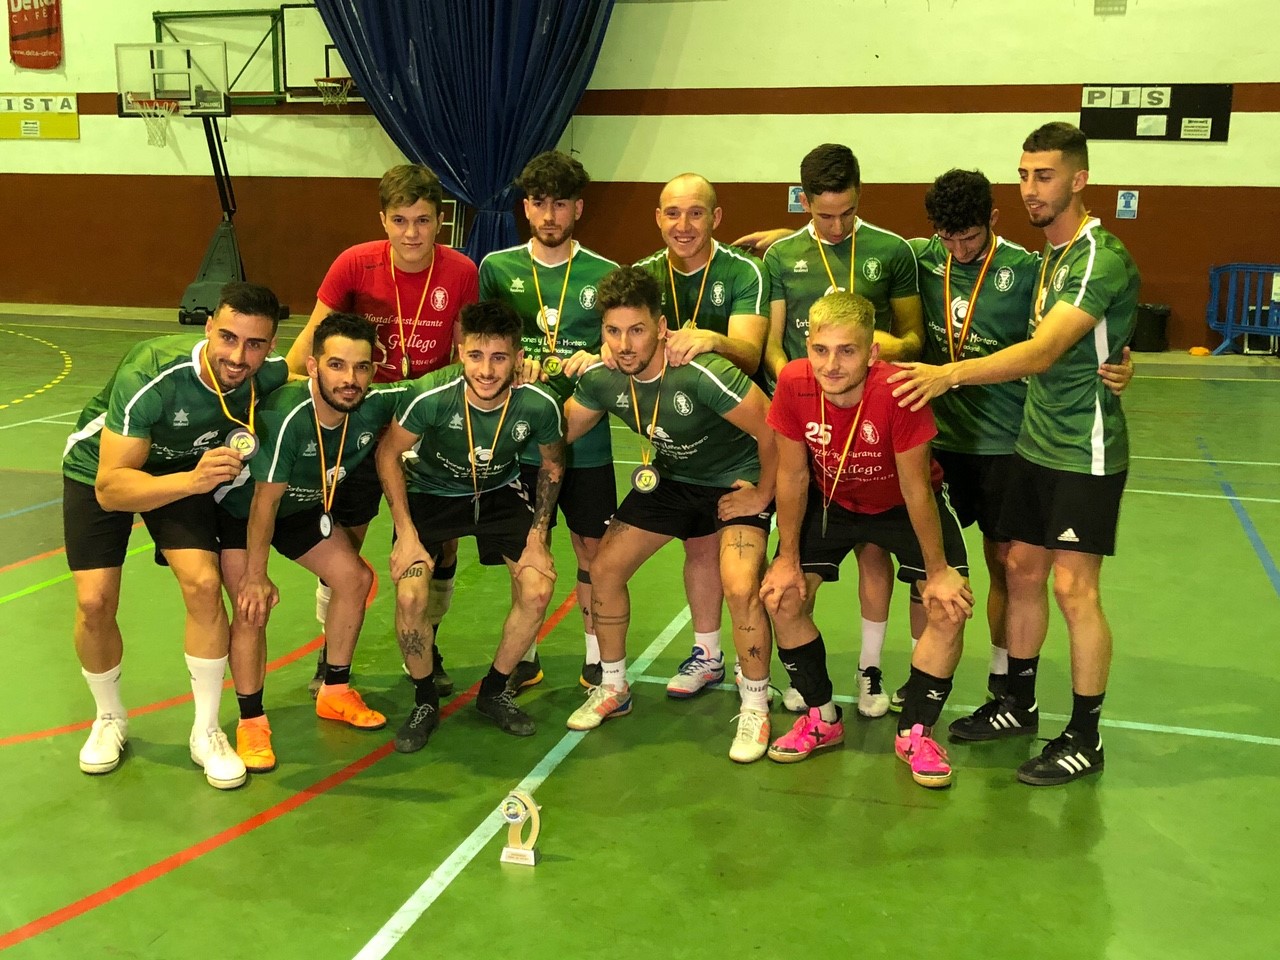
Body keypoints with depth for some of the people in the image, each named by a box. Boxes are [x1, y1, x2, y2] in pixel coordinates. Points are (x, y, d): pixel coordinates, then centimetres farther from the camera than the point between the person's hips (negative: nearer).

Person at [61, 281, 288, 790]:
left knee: (204, 585, -17)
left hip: (186, 469, 3)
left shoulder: (270, 374, -26)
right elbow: (111, 489, -37)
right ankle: (109, 719, 17)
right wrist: (192, 482, -55)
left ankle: (207, 732, 1)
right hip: (101, 467, -2)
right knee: (95, 601, -13)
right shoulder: (148, 377, -39)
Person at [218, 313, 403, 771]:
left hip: (303, 507, 6)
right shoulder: (286, 416, -41)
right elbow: (265, 500, -32)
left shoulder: (376, 404, -25)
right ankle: (251, 723, 1)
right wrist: (256, 575, -24)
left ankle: (335, 693, 22)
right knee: (253, 606, -17)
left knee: (355, 578, 3)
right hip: (238, 507, -6)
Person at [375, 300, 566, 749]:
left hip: (501, 493, 2)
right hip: (431, 492, -2)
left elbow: (552, 466, -3)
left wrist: (537, 536, -9)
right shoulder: (431, 395, -31)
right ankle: (425, 701, 5)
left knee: (537, 589, -15)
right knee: (410, 595, -22)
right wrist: (406, 535, -17)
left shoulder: (539, 404, -25)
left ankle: (494, 691, 11)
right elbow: (388, 453, -14)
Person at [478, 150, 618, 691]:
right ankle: (525, 656, 26)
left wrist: (597, 360, -15)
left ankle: (595, 659, 21)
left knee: (592, 547, 6)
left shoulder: (604, 275, 1)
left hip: (585, 438, 0)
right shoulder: (497, 268, 3)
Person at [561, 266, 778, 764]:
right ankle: (612, 689, 24)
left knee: (740, 588, -25)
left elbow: (773, 429, -30)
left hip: (736, 480, -6)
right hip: (669, 478, 6)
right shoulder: (602, 377, -16)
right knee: (605, 569, 2)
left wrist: (763, 495, -18)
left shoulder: (701, 373, -36)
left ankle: (755, 710, -1)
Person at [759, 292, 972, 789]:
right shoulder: (793, 384, -27)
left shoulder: (897, 391, -36)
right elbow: (793, 474, -12)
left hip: (903, 505, -2)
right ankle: (822, 719, 18)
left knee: (950, 608, -16)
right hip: (831, 502, 3)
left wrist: (939, 571, -17)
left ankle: (915, 732, 7)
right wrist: (788, 558, -8)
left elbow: (916, 488, -25)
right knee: (781, 598, -6)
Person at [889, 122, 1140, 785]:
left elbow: (1042, 352, -29)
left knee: (1073, 586, -4)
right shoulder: (1049, 252, 11)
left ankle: (1084, 739, 10)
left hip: (1085, 451, -8)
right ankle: (1019, 704, 28)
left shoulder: (1101, 258, -18)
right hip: (1035, 443, 8)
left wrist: (951, 374, -39)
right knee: (1021, 570, 12)